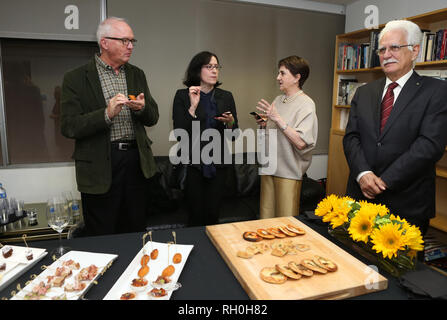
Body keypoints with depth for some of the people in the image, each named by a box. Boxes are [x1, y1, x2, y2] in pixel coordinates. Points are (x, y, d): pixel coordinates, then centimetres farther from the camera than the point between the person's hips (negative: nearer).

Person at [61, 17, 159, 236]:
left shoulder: (137, 74, 12)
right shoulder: (76, 78, -3)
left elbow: (153, 118, 12)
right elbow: (68, 127, -8)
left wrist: (142, 108, -11)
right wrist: (107, 114, -21)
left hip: (136, 161, 4)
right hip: (100, 167, -4)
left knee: (136, 231, 15)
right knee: (102, 237, 8)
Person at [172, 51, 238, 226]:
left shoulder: (226, 97, 8)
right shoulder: (182, 96, -1)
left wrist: (230, 122, -11)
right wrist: (193, 107, -16)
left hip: (218, 164, 3)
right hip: (192, 164, -2)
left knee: (213, 215, 6)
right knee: (196, 216, 2)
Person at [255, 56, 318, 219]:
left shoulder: (306, 104, -9)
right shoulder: (278, 100, 12)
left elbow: (301, 143, -21)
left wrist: (277, 118, -20)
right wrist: (265, 124, 2)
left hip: (289, 171, -6)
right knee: (265, 219, 13)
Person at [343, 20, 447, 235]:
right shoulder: (364, 93, 10)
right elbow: (351, 137, 3)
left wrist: (384, 181, -17)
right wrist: (363, 173, -14)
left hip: (407, 203, -3)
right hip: (361, 195, 4)